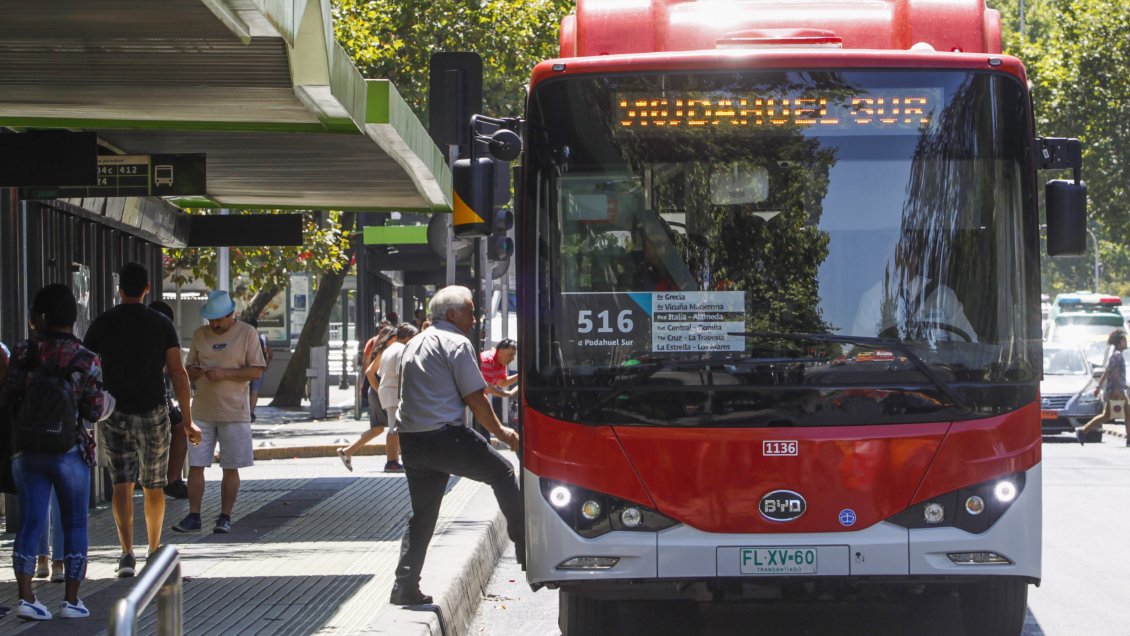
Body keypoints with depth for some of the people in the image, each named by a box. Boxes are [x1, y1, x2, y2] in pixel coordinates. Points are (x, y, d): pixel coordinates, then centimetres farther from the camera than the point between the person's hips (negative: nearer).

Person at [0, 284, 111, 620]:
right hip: (69, 451, -2)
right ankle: (71, 599, 11)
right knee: (75, 524, 9)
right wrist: (108, 401, 12)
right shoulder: (85, 359, -9)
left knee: (30, 523, 8)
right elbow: (95, 410, -10)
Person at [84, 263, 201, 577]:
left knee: (122, 485, -4)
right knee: (154, 487, 14)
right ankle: (154, 551, 25)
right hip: (154, 413, 0)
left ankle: (127, 552, -20)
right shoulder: (161, 324, -1)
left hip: (115, 414, 0)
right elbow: (178, 372, -5)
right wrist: (187, 420, -1)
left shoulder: (102, 324, 0)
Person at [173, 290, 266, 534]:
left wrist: (224, 373, -17)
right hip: (202, 410, 3)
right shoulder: (200, 335, 10)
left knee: (230, 468, 2)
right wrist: (193, 372, -8)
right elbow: (190, 368, 17)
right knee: (195, 465, 0)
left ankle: (225, 517, 10)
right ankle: (193, 516, 4)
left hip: (234, 411, -3)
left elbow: (256, 370, -6)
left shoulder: (247, 333, -2)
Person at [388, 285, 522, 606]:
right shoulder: (456, 344, -6)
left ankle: (405, 586, 6)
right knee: (502, 472, 9)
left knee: (422, 515, 12)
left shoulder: (413, 345, 20)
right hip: (445, 436, -8)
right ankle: (524, 547, 11)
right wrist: (500, 431, 4)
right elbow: (475, 398, -8)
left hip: (411, 441, 8)